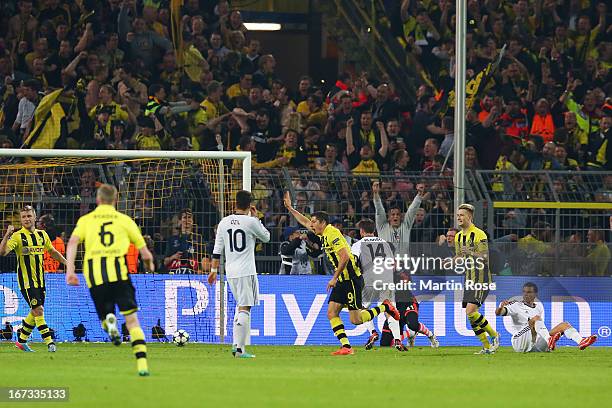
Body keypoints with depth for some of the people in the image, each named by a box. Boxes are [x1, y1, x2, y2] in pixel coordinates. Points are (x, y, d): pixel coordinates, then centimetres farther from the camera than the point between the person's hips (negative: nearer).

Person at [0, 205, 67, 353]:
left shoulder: (42, 235, 8)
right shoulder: (17, 236, -9)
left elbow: (52, 252, 23)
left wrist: (66, 262, 17)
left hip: (40, 280, 6)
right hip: (26, 281, -6)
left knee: (35, 312, 11)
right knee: (38, 310, -14)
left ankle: (21, 340, 25)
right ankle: (49, 342, -13)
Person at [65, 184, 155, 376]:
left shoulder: (86, 220, 18)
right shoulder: (125, 220, 16)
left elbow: (73, 242, -1)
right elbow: (145, 253, 17)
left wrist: (70, 270, -7)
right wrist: (149, 265, 38)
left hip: (94, 272, 1)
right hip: (118, 269, -1)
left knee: (105, 313, 17)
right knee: (132, 319, -1)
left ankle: (109, 321, -21)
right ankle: (142, 364, -16)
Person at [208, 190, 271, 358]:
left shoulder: (224, 222, 6)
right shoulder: (251, 222, -9)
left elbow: (217, 249, 9)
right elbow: (266, 237, 8)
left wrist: (214, 270, 17)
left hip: (230, 272, 6)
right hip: (246, 272, -6)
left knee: (240, 305, 19)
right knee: (244, 308, -6)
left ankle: (236, 344, 13)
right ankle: (239, 348, -12)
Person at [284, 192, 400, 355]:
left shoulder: (332, 234, -16)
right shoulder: (324, 234, 12)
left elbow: (345, 257, -23)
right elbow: (305, 222, 29)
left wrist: (334, 278, -20)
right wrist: (290, 208, 29)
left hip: (352, 279, -10)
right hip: (342, 281, 10)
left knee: (355, 320, -9)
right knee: (331, 313, -2)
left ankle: (385, 307, 10)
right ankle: (346, 347, -4)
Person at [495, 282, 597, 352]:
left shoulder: (539, 306, 20)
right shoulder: (516, 305, 1)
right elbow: (498, 313, -14)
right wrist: (501, 307, -34)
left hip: (536, 346, 6)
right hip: (520, 343, -6)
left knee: (564, 325, 3)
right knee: (536, 318, -29)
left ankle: (581, 342, -23)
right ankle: (549, 340, -53)